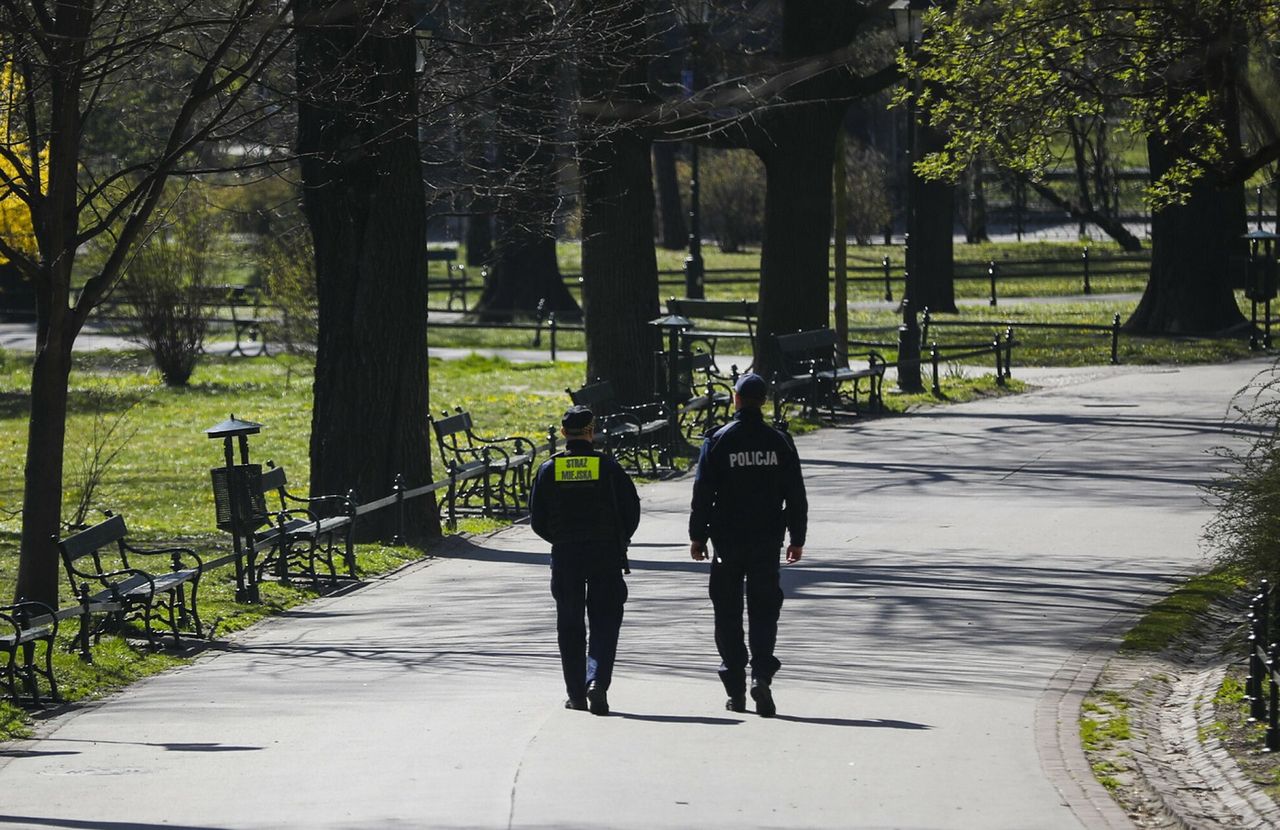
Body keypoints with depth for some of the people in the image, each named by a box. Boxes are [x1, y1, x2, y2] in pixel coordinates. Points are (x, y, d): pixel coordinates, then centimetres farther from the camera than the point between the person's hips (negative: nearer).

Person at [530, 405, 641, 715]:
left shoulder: (549, 470, -1)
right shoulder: (608, 468, -5)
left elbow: (537, 519, 2)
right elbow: (631, 511, -2)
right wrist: (618, 544, 15)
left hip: (565, 557, 1)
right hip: (606, 556, -1)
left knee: (569, 626, 10)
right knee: (604, 622, 5)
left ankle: (576, 694, 10)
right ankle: (597, 681, -16)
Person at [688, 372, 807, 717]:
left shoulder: (718, 441, -6)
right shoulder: (779, 443, 0)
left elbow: (702, 493, -4)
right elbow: (796, 496, 3)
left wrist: (697, 536, 4)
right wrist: (797, 539, 11)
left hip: (727, 541, -1)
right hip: (767, 542, 1)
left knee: (728, 614, 8)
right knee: (764, 611, 4)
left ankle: (736, 689, 7)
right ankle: (762, 674, -17)